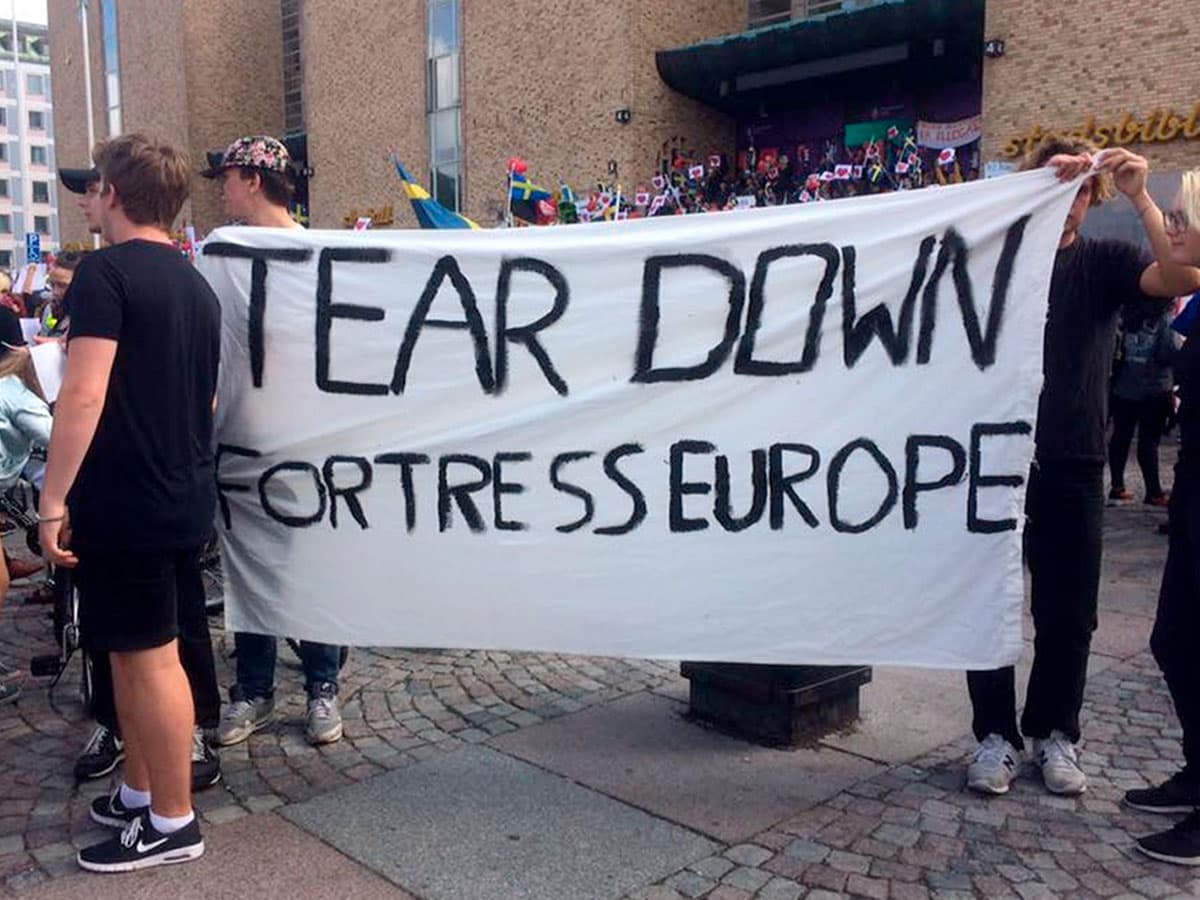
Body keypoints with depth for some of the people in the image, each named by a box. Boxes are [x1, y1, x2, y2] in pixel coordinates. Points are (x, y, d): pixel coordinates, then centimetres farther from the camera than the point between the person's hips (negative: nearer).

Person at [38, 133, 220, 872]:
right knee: (138, 651, 18)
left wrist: (53, 499, -17)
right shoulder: (197, 285, 12)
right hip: (185, 498, 8)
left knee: (149, 658, 1)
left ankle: (174, 824, 13)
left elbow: (85, 394, -21)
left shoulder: (105, 271, -13)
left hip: (125, 503, -8)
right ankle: (140, 794, 30)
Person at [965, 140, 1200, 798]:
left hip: (1072, 465, 1)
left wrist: (1140, 197, -21)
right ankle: (995, 734, 20)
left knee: (1068, 613, 8)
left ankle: (1054, 733, 26)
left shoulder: (1104, 261, 5)